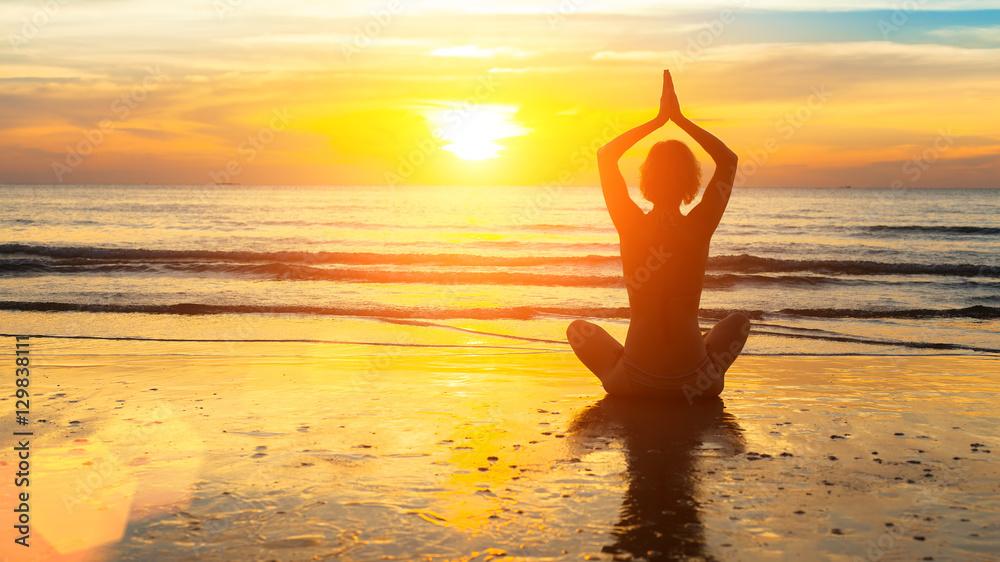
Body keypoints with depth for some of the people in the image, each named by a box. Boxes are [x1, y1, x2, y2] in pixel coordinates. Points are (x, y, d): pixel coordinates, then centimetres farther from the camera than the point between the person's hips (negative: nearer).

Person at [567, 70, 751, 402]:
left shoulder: (631, 227, -10)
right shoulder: (700, 229, -10)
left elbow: (605, 155, 5)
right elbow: (728, 159, 6)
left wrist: (658, 120, 4)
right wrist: (679, 118, 3)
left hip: (634, 382, -1)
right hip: (694, 383, 1)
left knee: (579, 329, 28)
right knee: (737, 322, 32)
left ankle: (621, 376, 19)